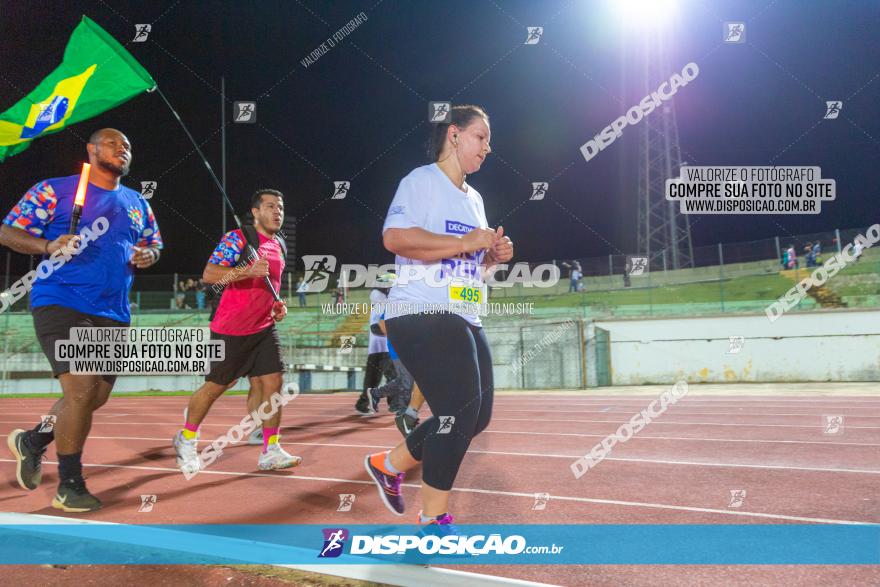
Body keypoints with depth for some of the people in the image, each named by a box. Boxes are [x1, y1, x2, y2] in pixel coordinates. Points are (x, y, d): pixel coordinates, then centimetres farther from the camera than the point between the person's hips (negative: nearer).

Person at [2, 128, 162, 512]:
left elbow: (154, 244, 25)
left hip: (113, 315, 6)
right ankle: (69, 486, 0)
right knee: (81, 387, -17)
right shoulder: (54, 190, 0)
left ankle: (31, 441, 38)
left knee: (95, 397, 10)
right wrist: (48, 245, -19)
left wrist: (147, 256, 1)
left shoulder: (137, 204, 16)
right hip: (60, 303, -6)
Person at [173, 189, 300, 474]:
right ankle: (186, 440, 26)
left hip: (264, 328, 6)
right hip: (231, 330, -6)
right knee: (215, 386, 4)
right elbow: (210, 274, -21)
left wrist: (278, 305, 9)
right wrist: (248, 270, -33)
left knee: (273, 381, -4)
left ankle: (270, 451, 3)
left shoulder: (278, 246, 12)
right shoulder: (236, 238, -11)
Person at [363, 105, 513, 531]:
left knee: (477, 415, 9)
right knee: (460, 412, -15)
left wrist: (494, 255, 7)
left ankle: (389, 464, 28)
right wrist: (465, 243, -19)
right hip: (422, 316, -9)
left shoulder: (473, 198, 21)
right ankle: (433, 520, 2)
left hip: (464, 320, 10)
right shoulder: (421, 180, -6)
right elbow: (394, 237, -22)